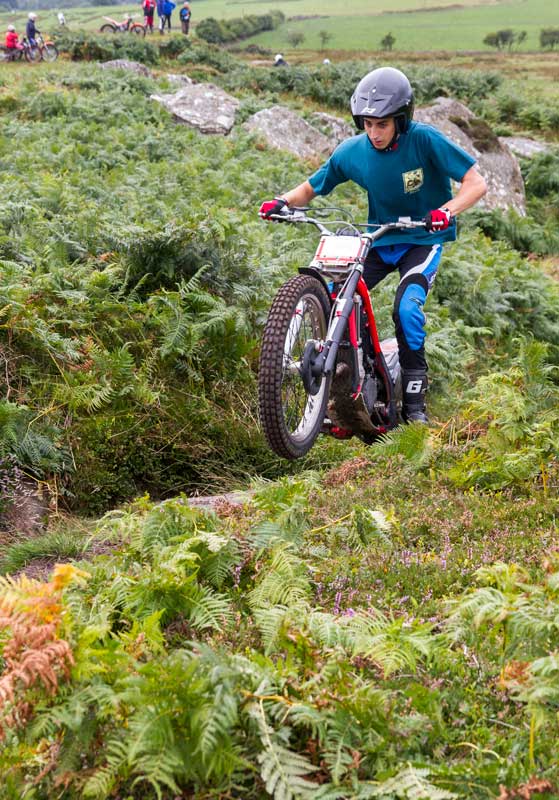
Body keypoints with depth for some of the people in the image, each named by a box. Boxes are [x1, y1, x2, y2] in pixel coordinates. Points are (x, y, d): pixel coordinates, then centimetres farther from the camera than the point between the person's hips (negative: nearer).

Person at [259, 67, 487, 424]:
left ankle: (414, 397, -11)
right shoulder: (352, 152, -9)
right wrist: (283, 201, -18)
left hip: (422, 239, -4)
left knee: (406, 306, -28)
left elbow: (476, 182, -20)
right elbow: (311, 188, 3)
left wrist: (446, 211, -38)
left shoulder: (424, 140, -20)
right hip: (377, 239, 4)